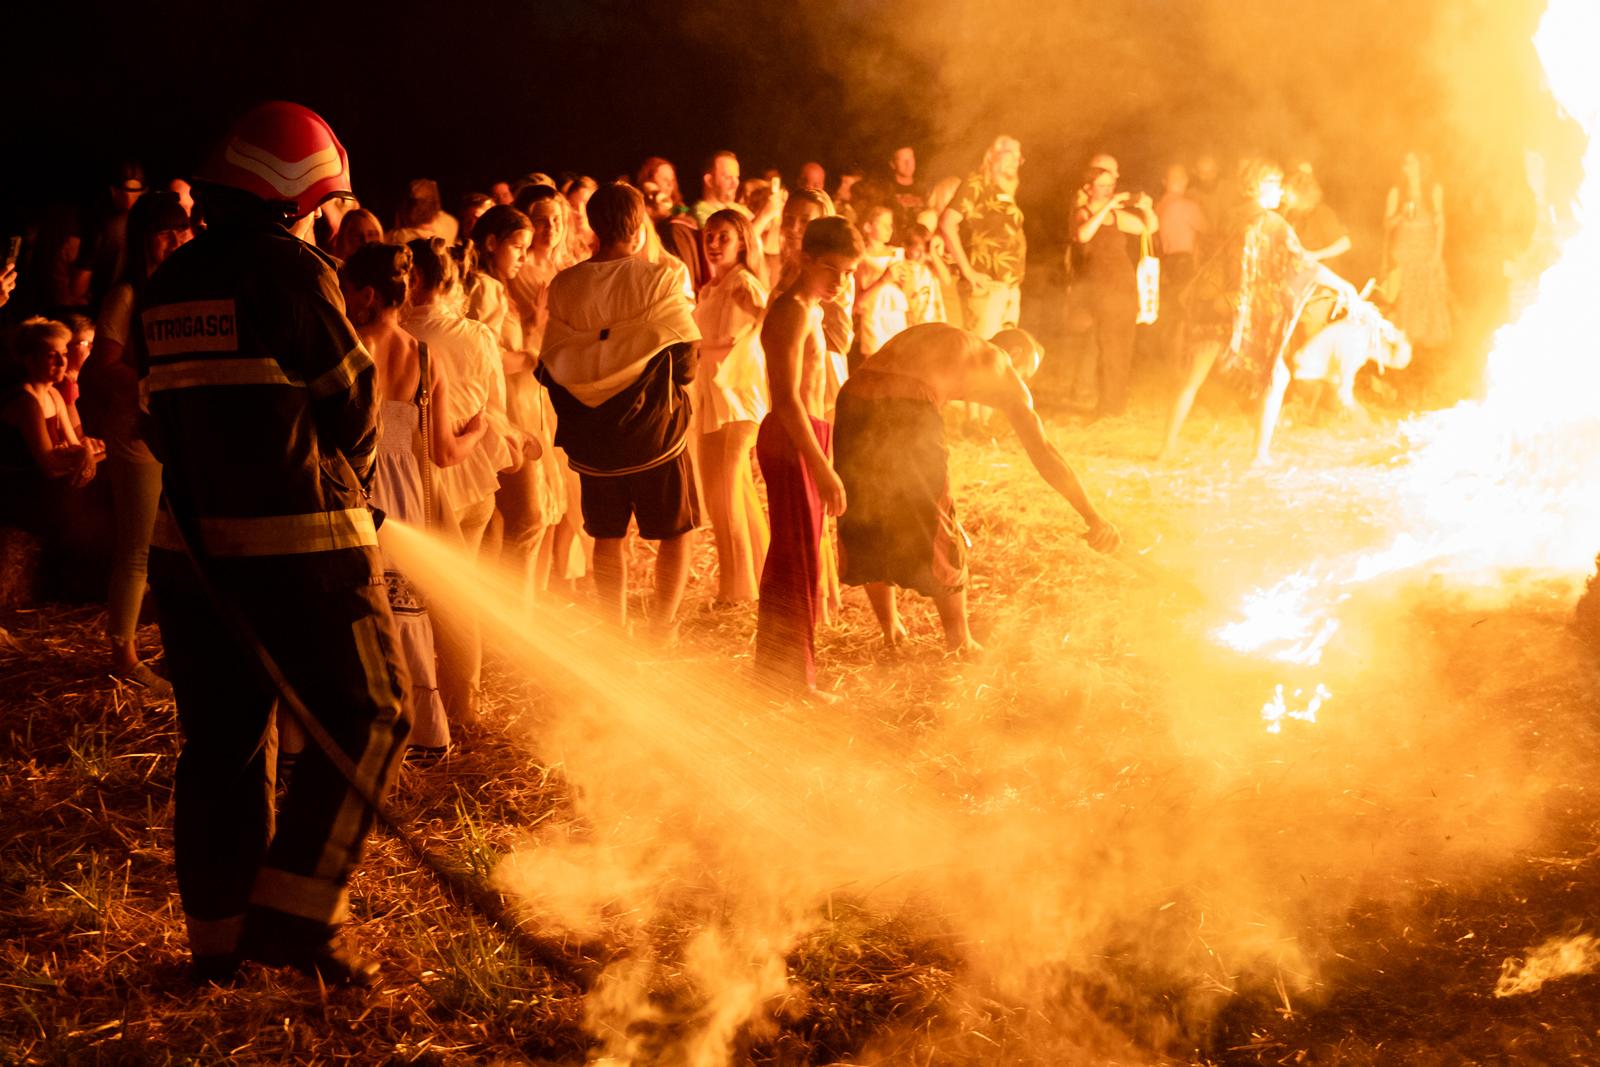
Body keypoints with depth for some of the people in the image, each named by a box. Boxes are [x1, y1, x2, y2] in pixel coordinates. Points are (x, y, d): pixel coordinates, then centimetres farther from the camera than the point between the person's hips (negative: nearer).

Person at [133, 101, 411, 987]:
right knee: (366, 714, 3)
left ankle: (219, 936, 19)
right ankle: (294, 911, -4)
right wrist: (342, 480, 14)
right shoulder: (291, 271, -10)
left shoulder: (167, 284, 11)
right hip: (299, 546, -7)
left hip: (191, 540, 7)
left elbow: (160, 415, 13)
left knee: (221, 736, 13)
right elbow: (351, 398, -4)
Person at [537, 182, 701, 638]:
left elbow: (551, 366, 1)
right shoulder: (661, 278, -11)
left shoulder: (565, 285, -1)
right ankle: (661, 630, 7)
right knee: (676, 532, 10)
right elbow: (686, 354, -11)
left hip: (594, 435, 4)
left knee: (607, 536, 15)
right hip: (654, 429, -4)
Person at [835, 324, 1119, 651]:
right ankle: (960, 645, 27)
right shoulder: (1003, 371, 18)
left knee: (866, 530, 23)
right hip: (906, 413, -5)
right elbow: (1041, 451, 10)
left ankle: (890, 633, 35)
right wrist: (1092, 516, 11)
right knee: (938, 535, 15)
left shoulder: (934, 334, 34)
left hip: (851, 402, 5)